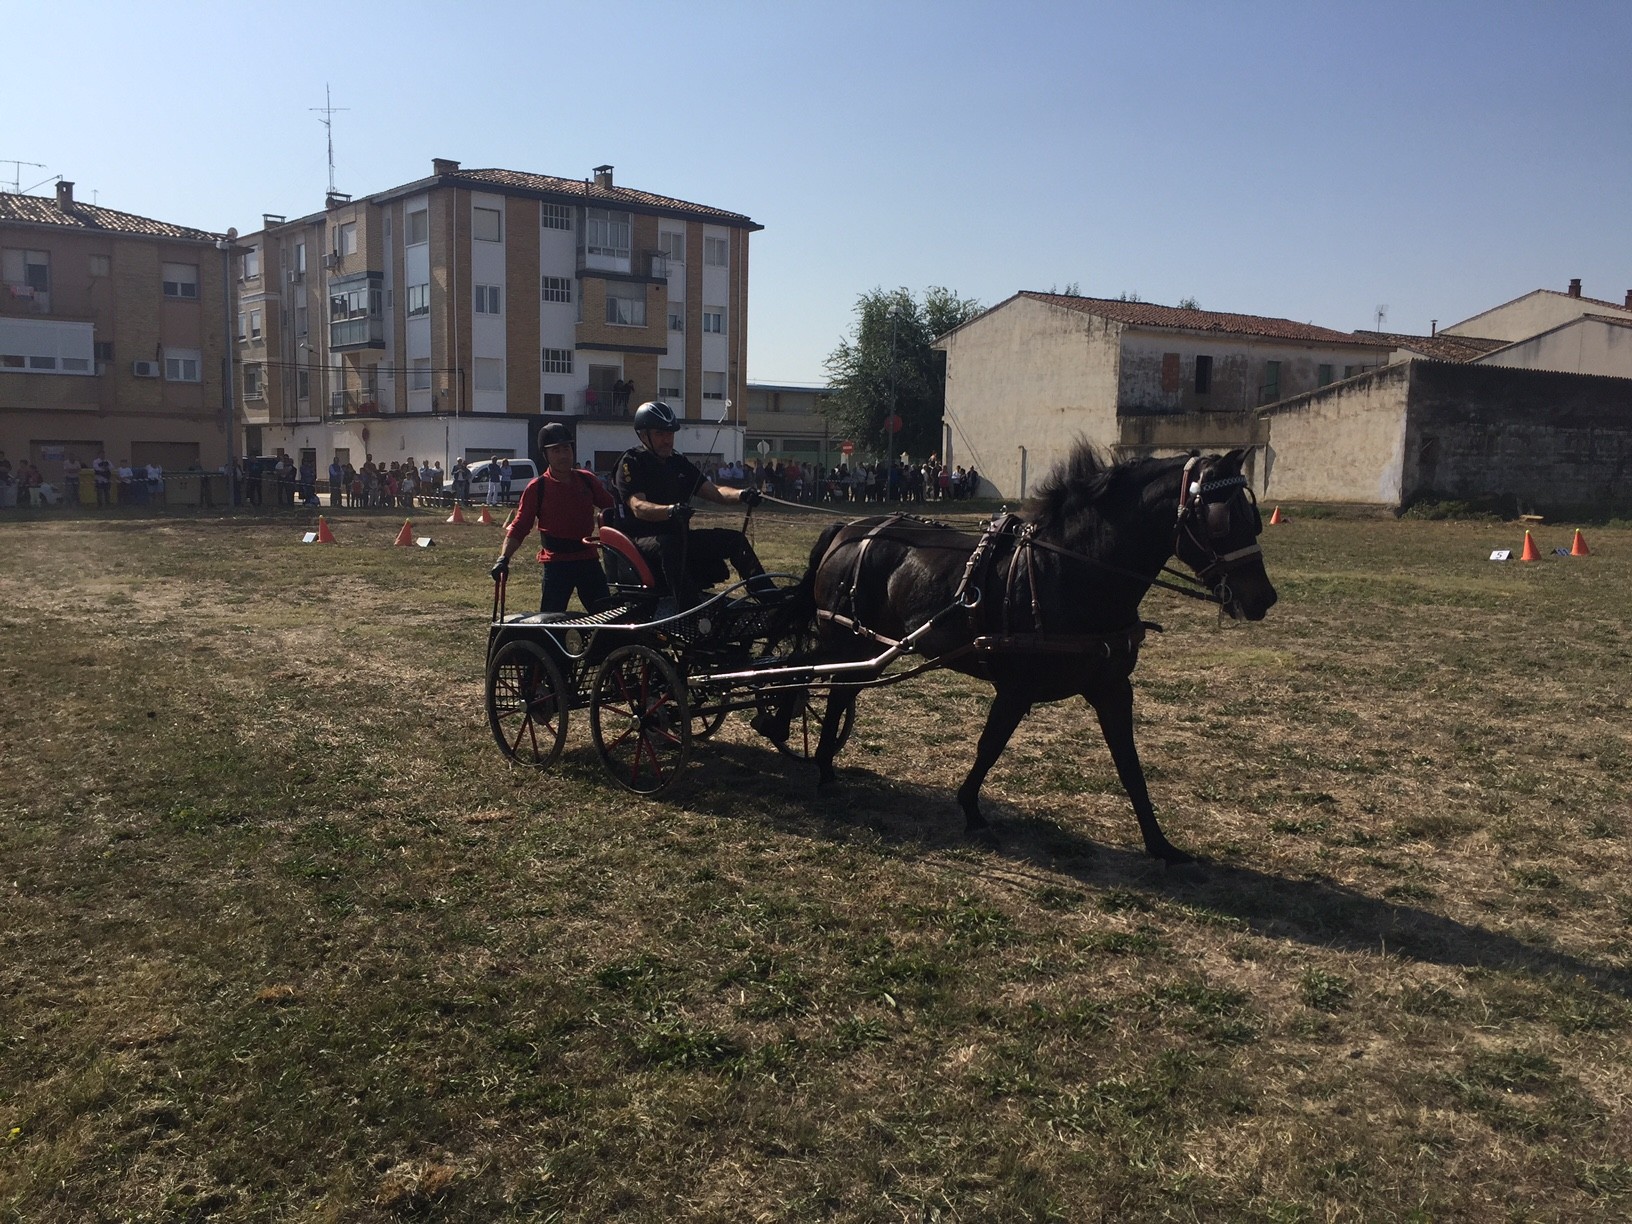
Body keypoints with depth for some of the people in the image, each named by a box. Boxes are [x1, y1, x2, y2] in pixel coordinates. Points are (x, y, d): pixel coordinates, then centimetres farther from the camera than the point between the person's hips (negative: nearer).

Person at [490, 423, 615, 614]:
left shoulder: (587, 480, 7)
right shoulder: (537, 487, -3)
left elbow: (611, 506, 15)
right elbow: (519, 526, -5)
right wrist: (504, 558, -16)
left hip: (588, 559, 4)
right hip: (556, 562, -3)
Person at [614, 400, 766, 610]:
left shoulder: (679, 463, 15)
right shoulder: (631, 462, -6)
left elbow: (714, 492, 4)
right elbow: (638, 507, -22)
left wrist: (741, 495, -18)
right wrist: (670, 511, -42)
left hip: (679, 535, 7)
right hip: (643, 538, -7)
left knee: (734, 539, -9)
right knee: (669, 546, -40)